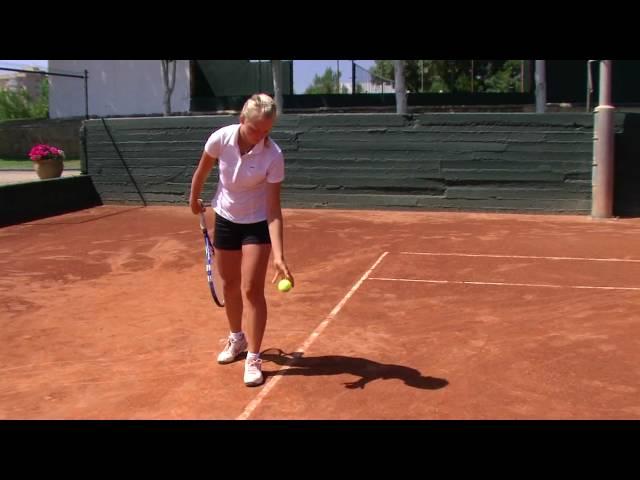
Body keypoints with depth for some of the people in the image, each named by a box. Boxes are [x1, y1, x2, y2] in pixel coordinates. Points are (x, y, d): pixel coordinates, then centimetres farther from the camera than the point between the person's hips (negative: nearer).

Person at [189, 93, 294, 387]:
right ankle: (237, 338, 39)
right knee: (229, 285, 16)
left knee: (251, 289, -8)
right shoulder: (220, 139, -21)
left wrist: (279, 256, -33)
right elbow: (202, 171, 1)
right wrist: (194, 199, 15)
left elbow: (274, 211, -26)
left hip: (257, 224, -3)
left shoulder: (273, 156, -26)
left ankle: (253, 359, 4)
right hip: (225, 219, 3)